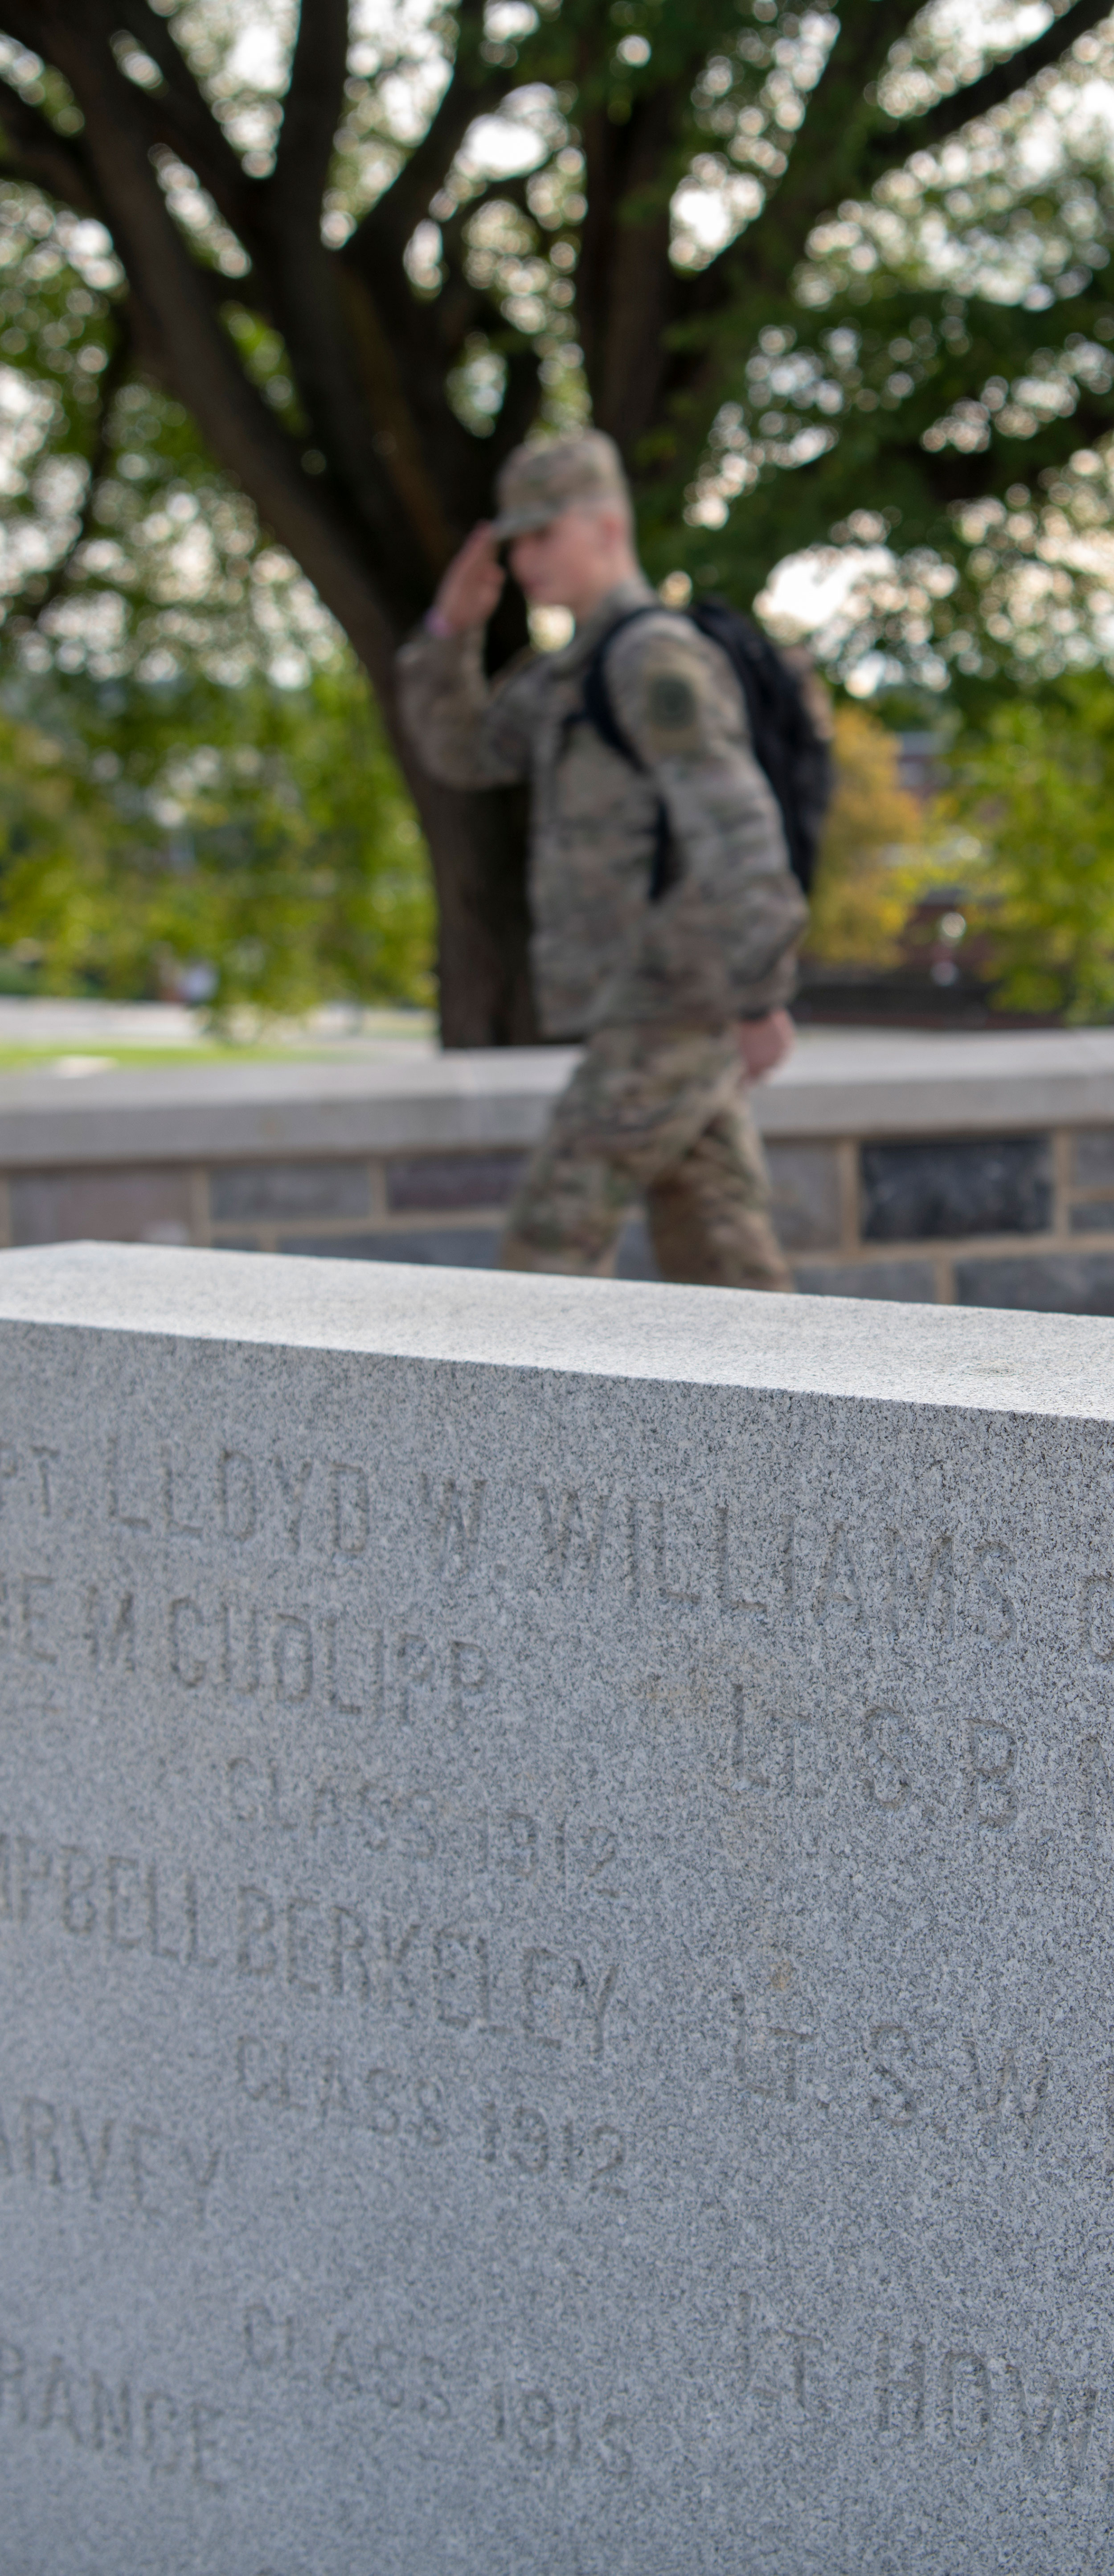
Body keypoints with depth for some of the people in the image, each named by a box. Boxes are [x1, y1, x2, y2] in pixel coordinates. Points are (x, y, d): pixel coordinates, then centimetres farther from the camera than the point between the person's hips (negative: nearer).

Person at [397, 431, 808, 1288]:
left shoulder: (656, 657, -14)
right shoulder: (585, 666, 19)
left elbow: (734, 823, -23)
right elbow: (462, 752, 22)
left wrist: (761, 997, -27)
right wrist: (452, 628, 5)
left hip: (671, 1014, -10)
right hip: (662, 1015, 10)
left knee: (553, 1243, -6)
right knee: (716, 1259, 9)